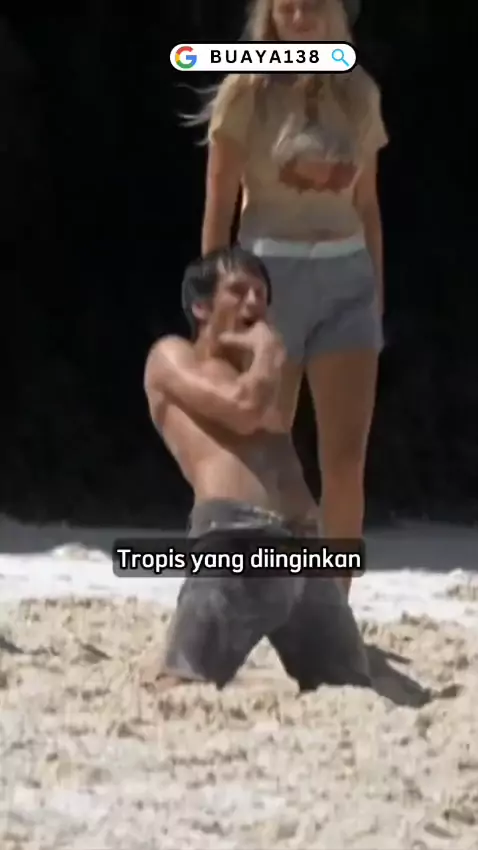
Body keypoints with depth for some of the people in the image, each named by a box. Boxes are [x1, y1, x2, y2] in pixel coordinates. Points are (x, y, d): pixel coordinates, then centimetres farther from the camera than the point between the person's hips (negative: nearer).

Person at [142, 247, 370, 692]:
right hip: (235, 541, -7)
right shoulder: (172, 357, 16)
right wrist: (268, 351, 15)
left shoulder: (255, 379, 35)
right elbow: (243, 408, -1)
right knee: (178, 690, -18)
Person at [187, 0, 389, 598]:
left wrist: (378, 291, 12)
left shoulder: (359, 94, 7)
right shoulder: (247, 92, -4)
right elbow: (219, 206, -4)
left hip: (347, 277, 3)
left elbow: (367, 205, 14)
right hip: (269, 274, -3)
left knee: (347, 458, -4)